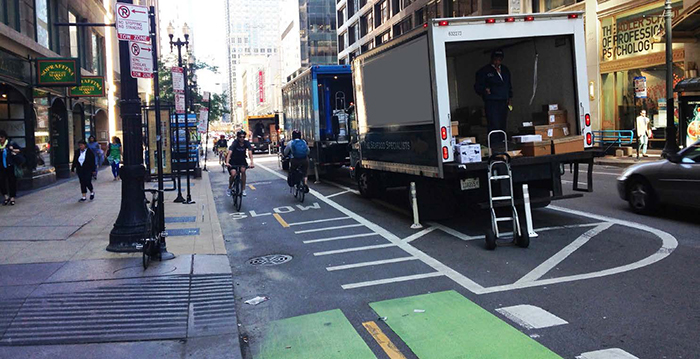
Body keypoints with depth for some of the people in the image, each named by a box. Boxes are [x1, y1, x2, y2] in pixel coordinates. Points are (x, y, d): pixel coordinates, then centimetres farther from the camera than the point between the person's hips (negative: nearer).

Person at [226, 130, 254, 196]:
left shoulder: (247, 143, -15)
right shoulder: (235, 143, -21)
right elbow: (230, 152, -35)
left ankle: (243, 189, -14)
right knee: (233, 174, -23)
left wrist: (252, 162, -43)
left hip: (242, 161, 2)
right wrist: (227, 162, -50)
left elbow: (250, 152, -27)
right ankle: (229, 188, 6)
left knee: (243, 170, -27)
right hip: (233, 161, -2)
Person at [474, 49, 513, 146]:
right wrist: (485, 90, -22)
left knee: (503, 125, 5)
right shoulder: (484, 71, 1)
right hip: (491, 102, -6)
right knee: (494, 125, -14)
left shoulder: (505, 70, 19)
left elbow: (509, 86, 27)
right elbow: (477, 86, -3)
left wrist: (510, 98, 18)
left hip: (504, 102, 6)